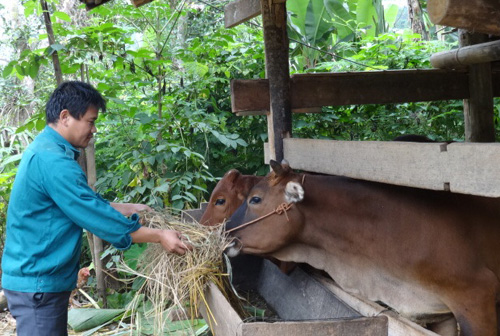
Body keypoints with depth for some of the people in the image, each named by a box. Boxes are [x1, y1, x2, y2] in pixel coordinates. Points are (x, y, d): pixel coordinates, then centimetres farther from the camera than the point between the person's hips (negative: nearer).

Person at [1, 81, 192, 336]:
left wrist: (127, 208, 15)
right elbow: (96, 216, -23)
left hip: (37, 278, 10)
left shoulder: (44, 149, 10)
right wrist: (159, 236, -16)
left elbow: (86, 204, 19)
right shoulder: (53, 161, -23)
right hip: (38, 283, -10)